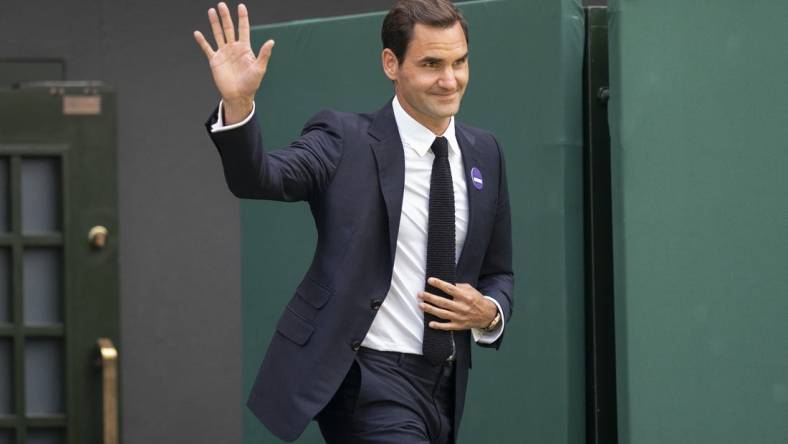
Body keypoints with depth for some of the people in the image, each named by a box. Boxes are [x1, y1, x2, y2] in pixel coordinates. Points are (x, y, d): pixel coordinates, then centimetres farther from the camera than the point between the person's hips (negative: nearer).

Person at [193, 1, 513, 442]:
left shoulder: (485, 153, 9)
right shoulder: (346, 140, -6)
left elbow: (498, 273, 17)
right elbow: (260, 178, -24)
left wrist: (490, 312, -6)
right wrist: (237, 102, -42)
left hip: (446, 386, 6)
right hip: (371, 381, -6)